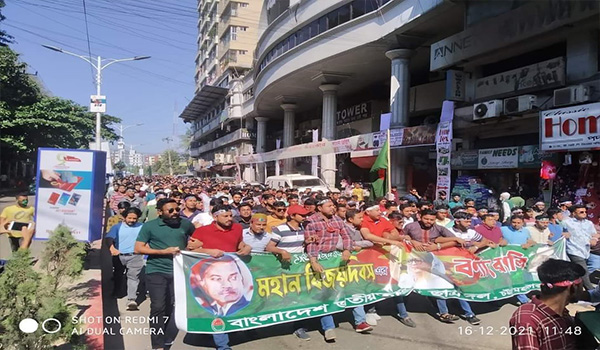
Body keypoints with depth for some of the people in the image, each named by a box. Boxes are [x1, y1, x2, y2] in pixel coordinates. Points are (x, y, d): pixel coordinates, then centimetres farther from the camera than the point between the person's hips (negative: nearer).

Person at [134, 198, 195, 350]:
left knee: (178, 307, 7)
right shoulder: (149, 226, -2)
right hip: (156, 271, -2)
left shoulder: (185, 224, 4)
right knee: (158, 307, -4)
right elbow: (137, 249, -5)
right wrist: (164, 251, -13)